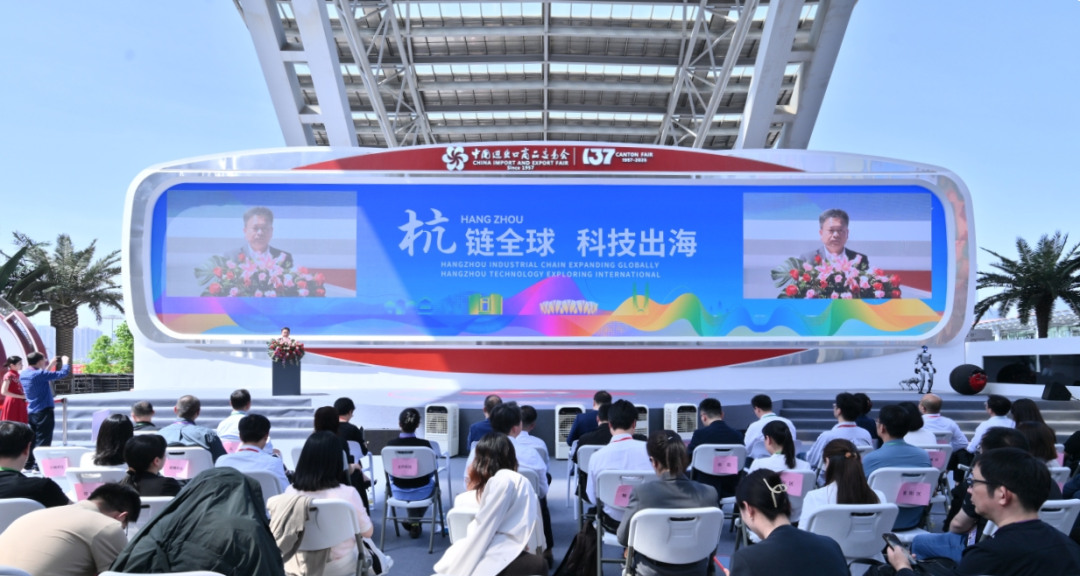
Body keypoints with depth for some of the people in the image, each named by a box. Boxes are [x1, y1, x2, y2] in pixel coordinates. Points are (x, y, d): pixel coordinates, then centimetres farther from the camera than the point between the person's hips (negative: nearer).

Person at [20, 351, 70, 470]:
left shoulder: (23, 374, 6)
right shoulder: (39, 374, -19)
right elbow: (63, 373, -17)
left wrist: (50, 366, 24)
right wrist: (65, 362, 0)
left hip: (31, 412, 9)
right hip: (44, 411, -8)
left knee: (32, 438, 16)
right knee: (43, 440, -3)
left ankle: (28, 463, 20)